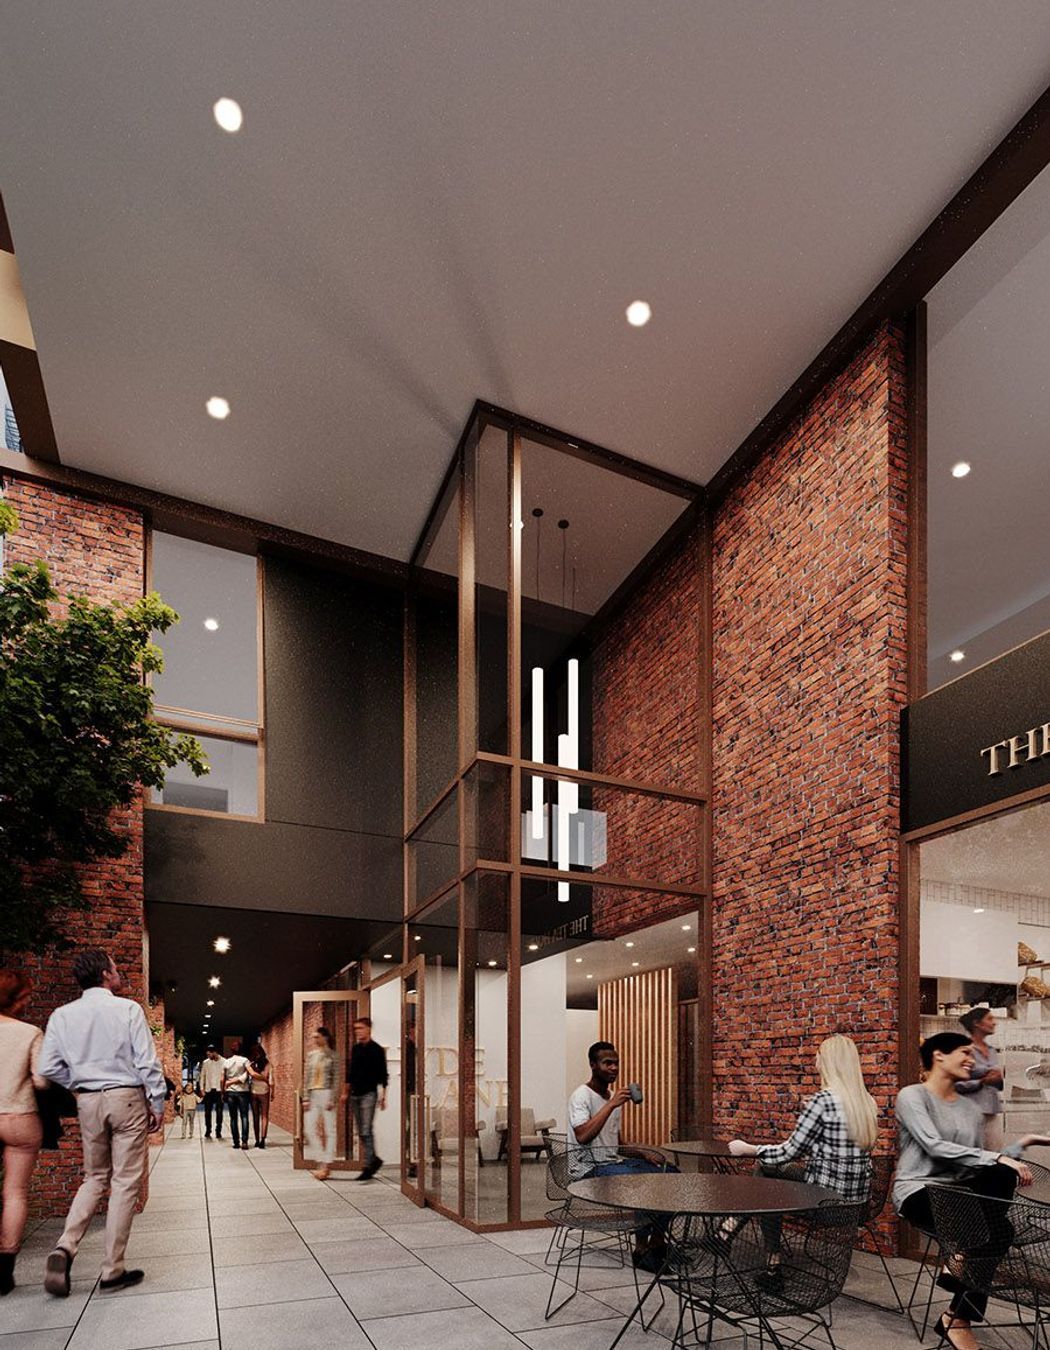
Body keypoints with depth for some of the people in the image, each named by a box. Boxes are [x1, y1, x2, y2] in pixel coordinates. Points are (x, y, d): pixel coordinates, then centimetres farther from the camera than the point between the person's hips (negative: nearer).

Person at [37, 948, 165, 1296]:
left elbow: (47, 1068, -3)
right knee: (125, 1183, 4)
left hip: (88, 1102, 4)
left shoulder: (62, 1014, 1)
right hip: (127, 1098, -4)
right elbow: (147, 1062, -10)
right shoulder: (128, 1009, -10)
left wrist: (80, 1084, 13)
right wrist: (157, 1105, 0)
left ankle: (64, 1248, 1)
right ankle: (112, 1271, 8)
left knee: (95, 1179, 20)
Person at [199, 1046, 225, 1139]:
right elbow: (202, 1076, 11)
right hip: (208, 1090, 3)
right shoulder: (206, 1063, 5)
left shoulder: (223, 1062, -6)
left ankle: (218, 1131, 8)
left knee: (219, 1111, 1)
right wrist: (202, 1088, 3)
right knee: (207, 1111, 6)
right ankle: (208, 1130, 17)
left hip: (219, 1090, -3)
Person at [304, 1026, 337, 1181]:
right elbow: (307, 1078, 10)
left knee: (329, 1130, -1)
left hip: (326, 1094, -5)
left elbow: (335, 1079, -6)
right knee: (311, 1129, 2)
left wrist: (332, 1100, -12)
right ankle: (321, 1164, 12)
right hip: (313, 1094, 5)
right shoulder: (311, 1055, 9)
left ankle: (327, 1166, 4)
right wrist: (307, 1098, 4)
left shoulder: (331, 1056, -4)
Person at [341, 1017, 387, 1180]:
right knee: (360, 1132, 10)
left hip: (369, 1093, -7)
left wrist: (383, 1095, -11)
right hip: (355, 1094, 7)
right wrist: (345, 1092, 17)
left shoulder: (377, 1049, -6)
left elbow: (383, 1074, -6)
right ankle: (374, 1159, 23)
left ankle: (369, 1166, -7)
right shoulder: (355, 1049, 11)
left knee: (366, 1131, -11)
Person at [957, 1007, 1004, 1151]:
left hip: (994, 1111, 7)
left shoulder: (992, 1051, 14)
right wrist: (983, 1081, -18)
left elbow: (999, 1086, 20)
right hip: (973, 1110, -7)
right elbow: (955, 1084, -12)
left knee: (996, 1154, 4)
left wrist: (998, 1080, -2)